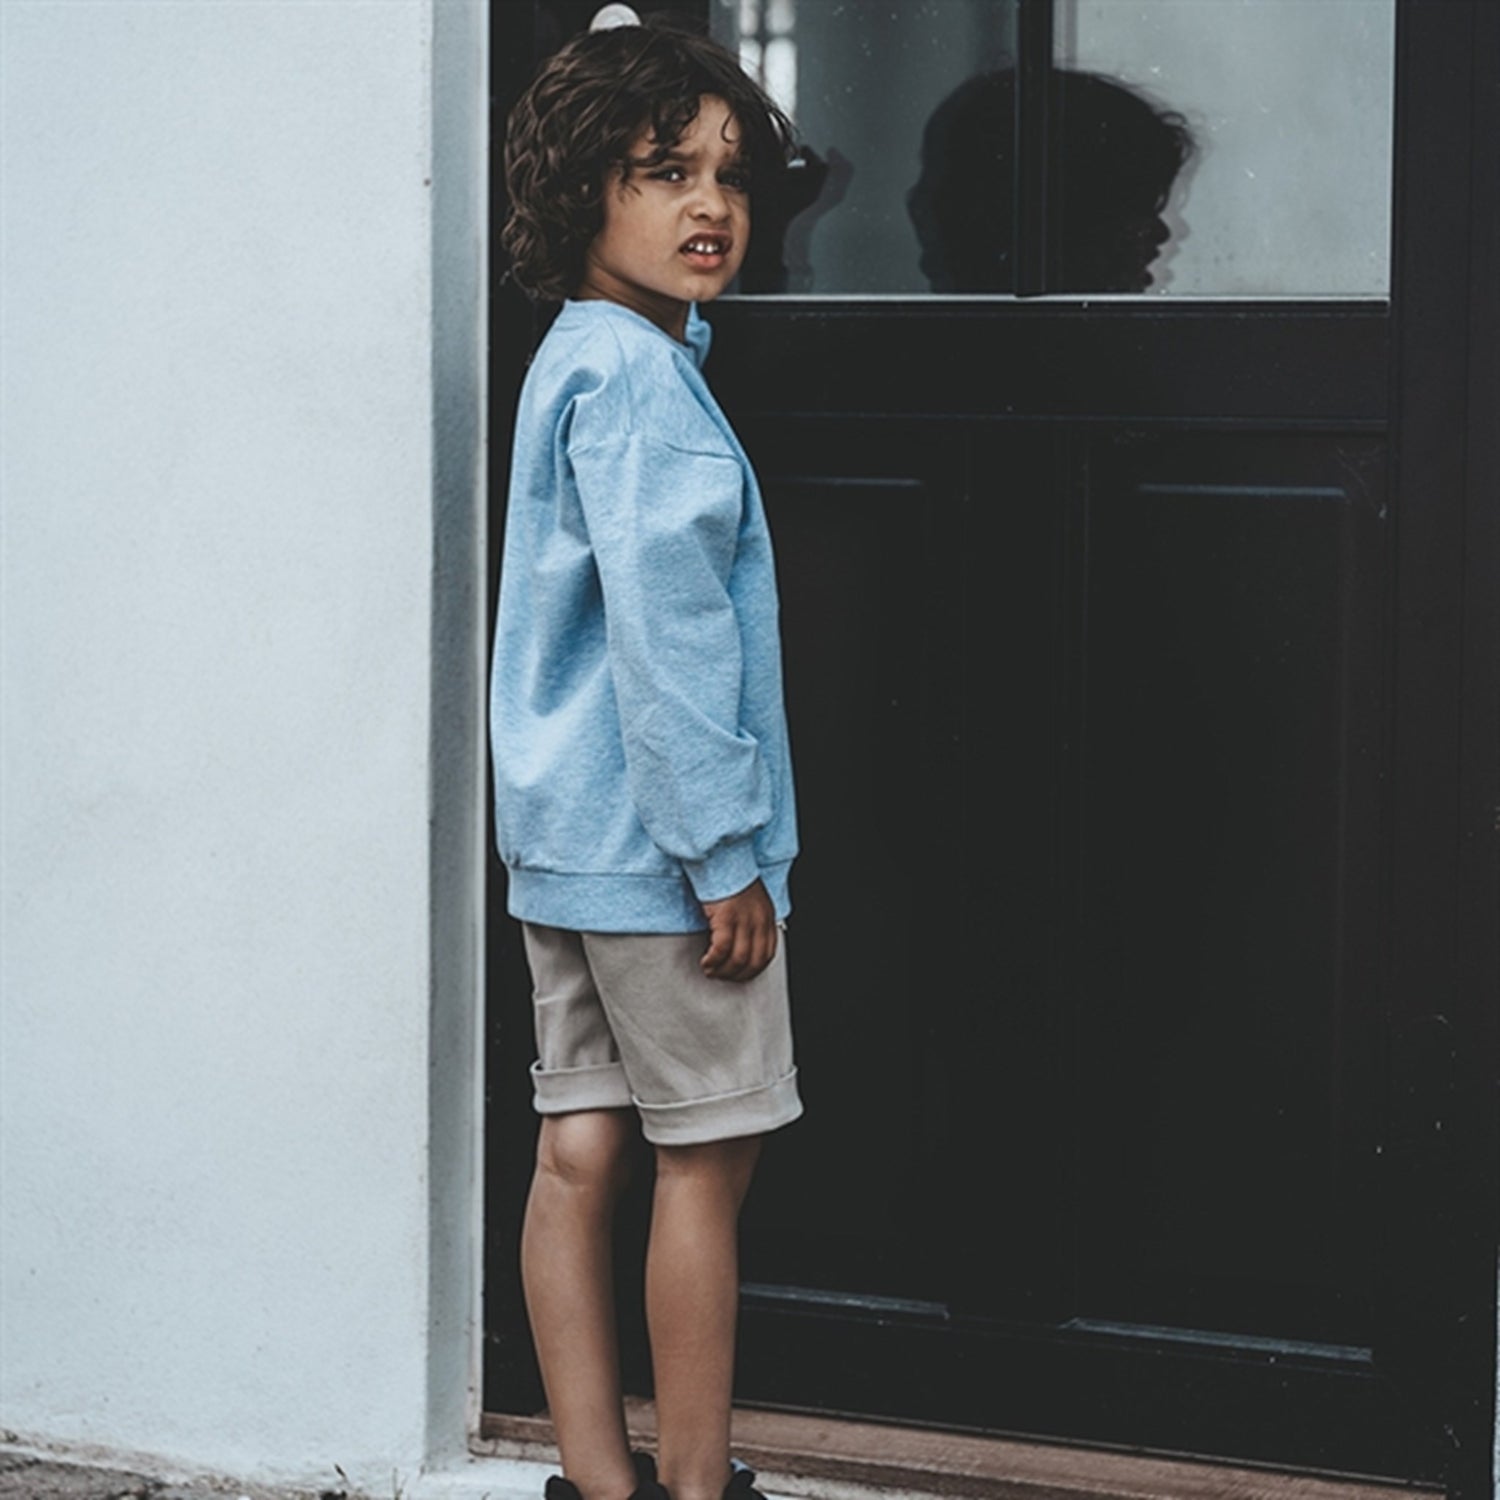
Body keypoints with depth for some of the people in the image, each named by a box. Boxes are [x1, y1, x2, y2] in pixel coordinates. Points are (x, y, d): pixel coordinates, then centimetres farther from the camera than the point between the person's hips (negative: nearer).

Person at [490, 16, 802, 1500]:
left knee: (582, 1144, 8)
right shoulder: (638, 379, -16)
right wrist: (725, 853, -19)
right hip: (655, 837, -9)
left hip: (565, 835, 9)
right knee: (706, 1152, 0)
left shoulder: (577, 358, 15)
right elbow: (665, 631, -21)